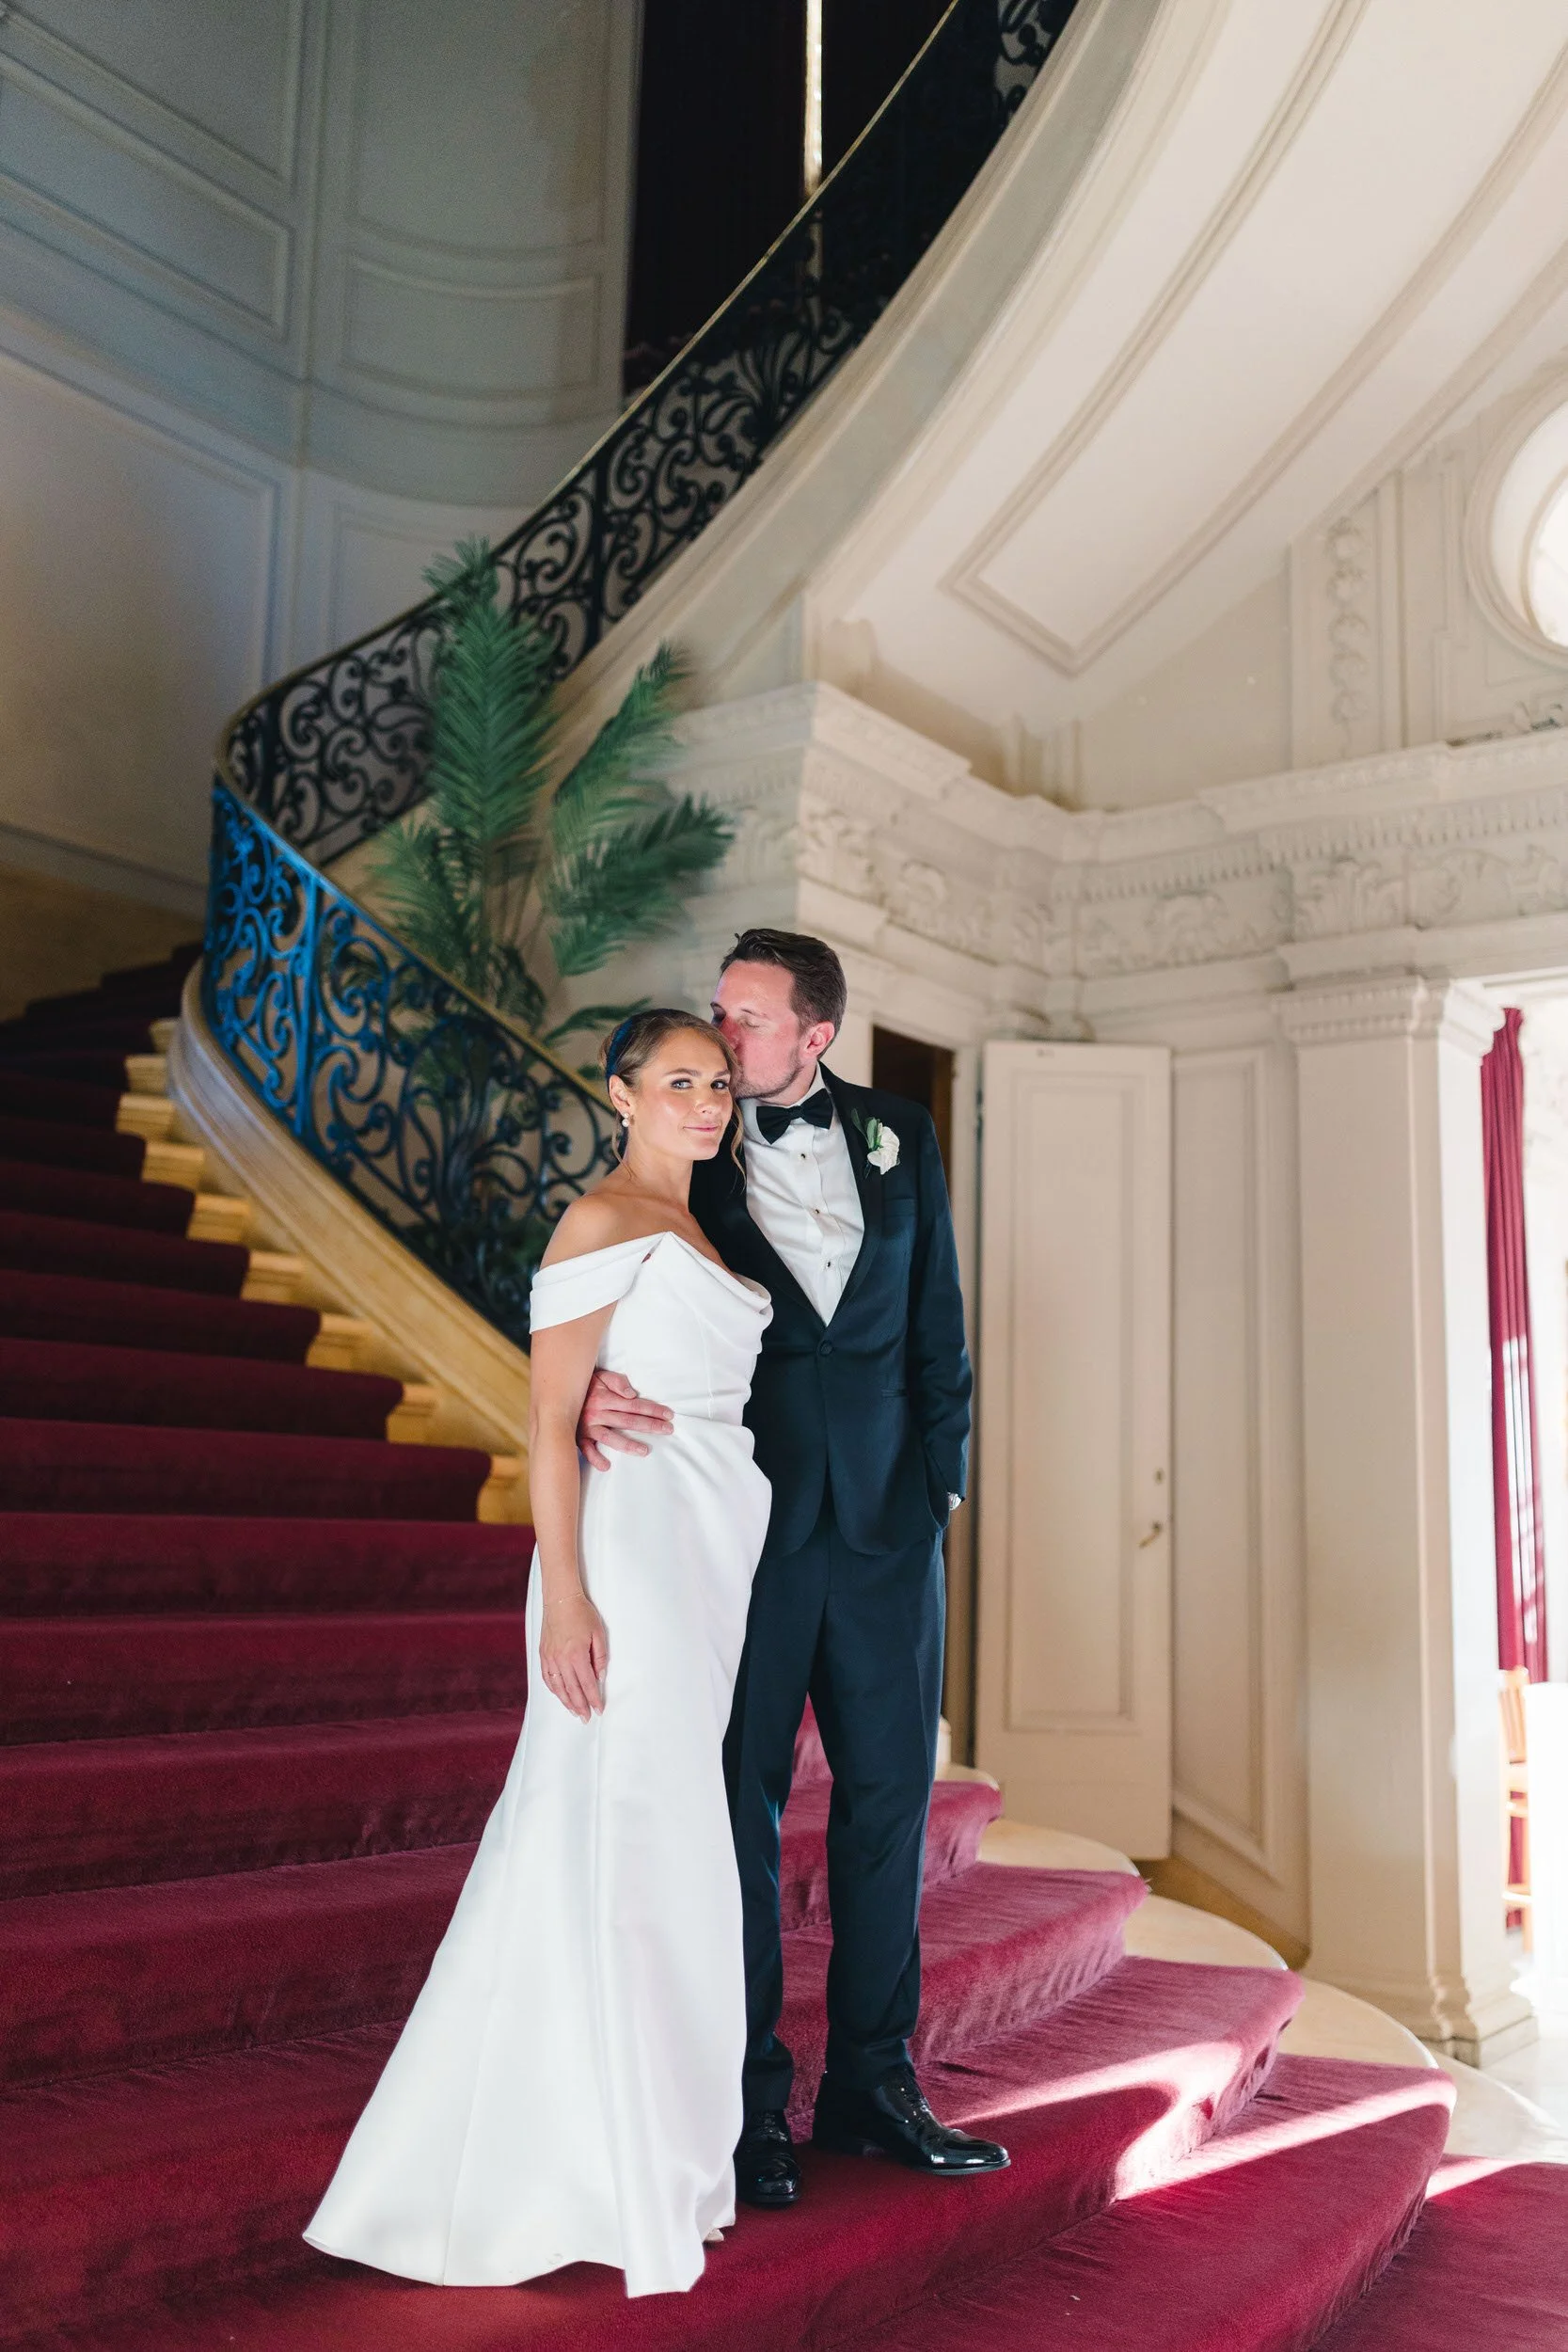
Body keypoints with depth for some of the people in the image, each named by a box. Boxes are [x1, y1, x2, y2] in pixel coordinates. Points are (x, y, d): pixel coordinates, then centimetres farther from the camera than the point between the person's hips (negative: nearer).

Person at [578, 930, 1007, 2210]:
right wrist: (591, 1393, -25)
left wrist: (940, 1473, 6)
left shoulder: (900, 1137, 6)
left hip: (887, 1520, 3)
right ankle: (750, 2102, 20)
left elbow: (937, 1320, 10)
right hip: (744, 1523, -3)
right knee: (740, 1809, 4)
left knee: (890, 1799, 10)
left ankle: (873, 2081, 27)